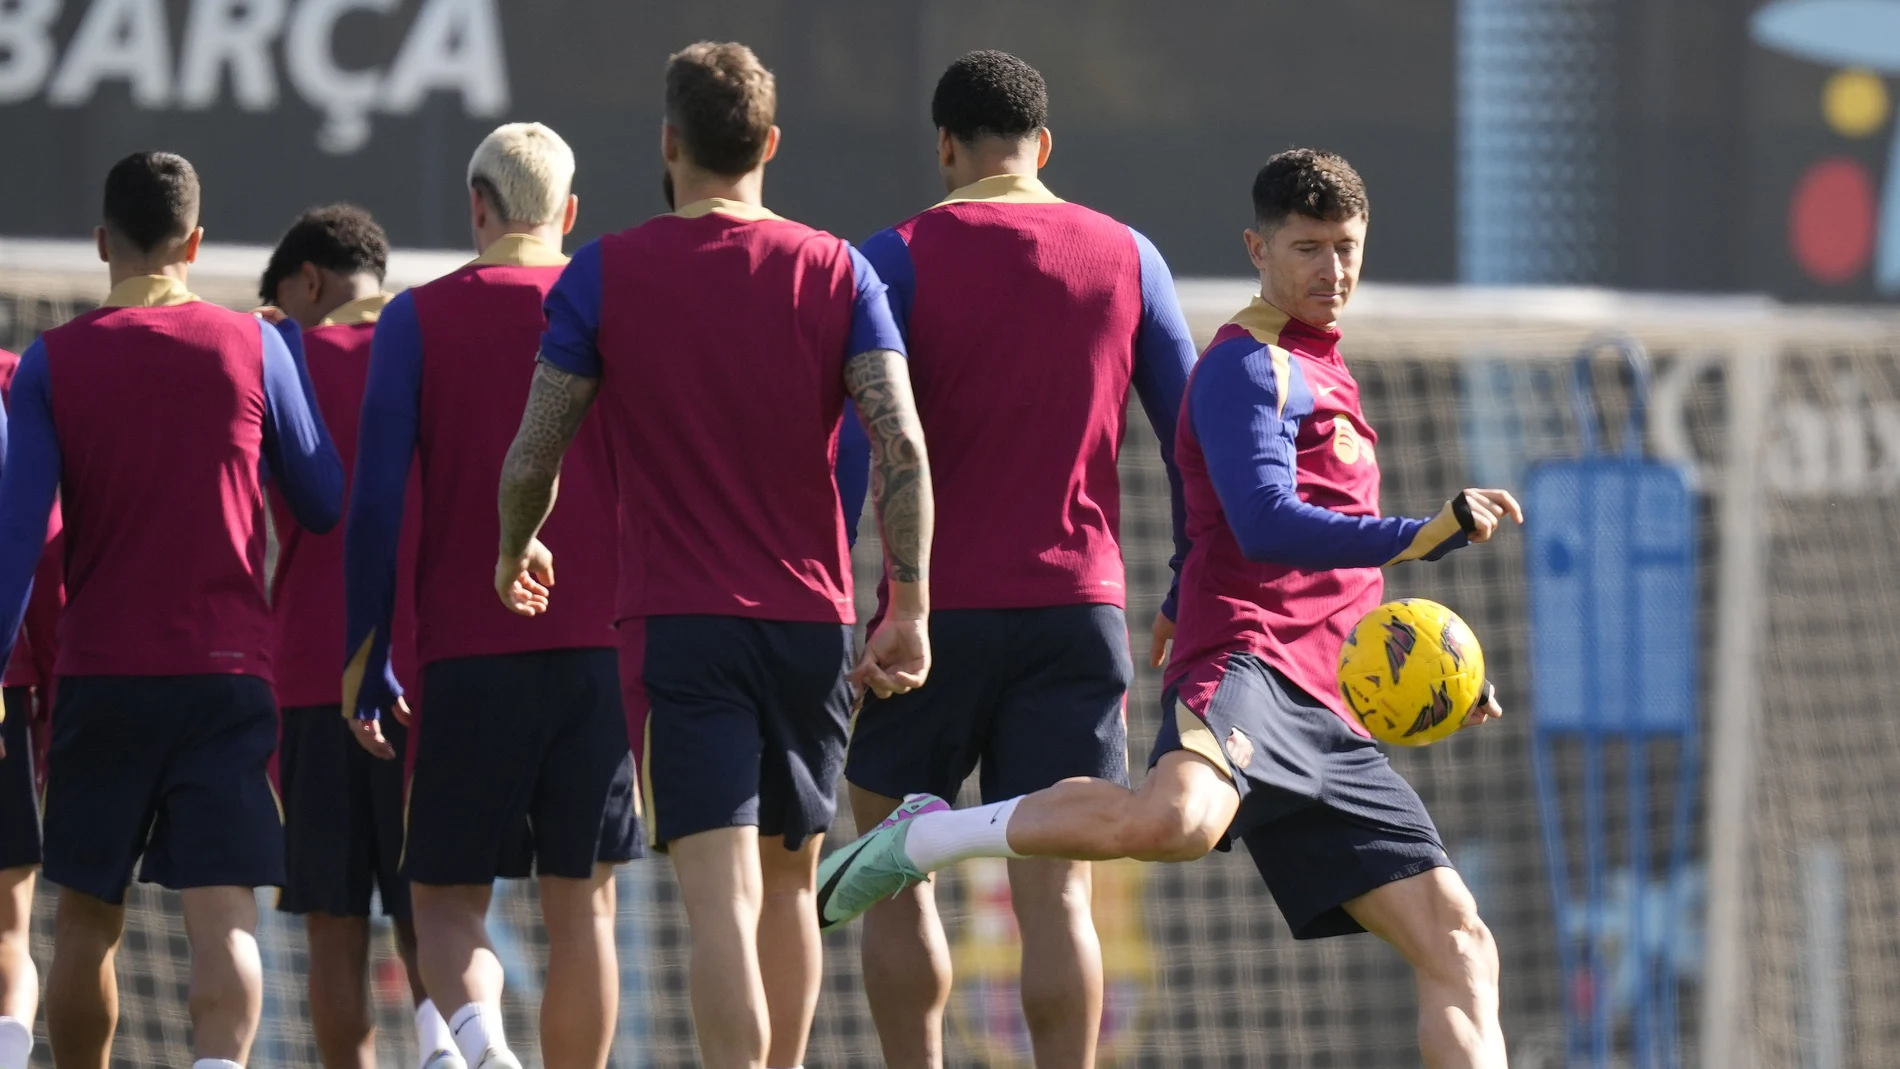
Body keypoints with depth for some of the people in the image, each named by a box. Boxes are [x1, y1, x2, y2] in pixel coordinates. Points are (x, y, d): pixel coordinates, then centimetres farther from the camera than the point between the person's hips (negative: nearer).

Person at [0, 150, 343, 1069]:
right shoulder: (254, 348, 1)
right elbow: (325, 506, 8)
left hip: (100, 676, 1)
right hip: (228, 674, -1)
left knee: (87, 917, 15)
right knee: (225, 913, -10)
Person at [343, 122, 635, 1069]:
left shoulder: (417, 320, 1)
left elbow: (375, 505, -3)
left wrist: (366, 666, 3)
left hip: (467, 653, -1)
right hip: (604, 647, 1)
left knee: (447, 899, 4)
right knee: (582, 903, 7)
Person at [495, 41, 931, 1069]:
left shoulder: (604, 274, -2)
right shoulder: (836, 271, 3)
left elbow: (533, 456, 1)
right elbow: (902, 448, -7)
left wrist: (515, 555, 20)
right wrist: (909, 608, -5)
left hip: (677, 623, -3)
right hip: (812, 619, 3)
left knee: (721, 898, -12)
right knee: (789, 878, 19)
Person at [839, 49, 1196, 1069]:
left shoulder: (899, 258, -2)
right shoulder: (1127, 258, 7)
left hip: (934, 605, -2)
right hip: (1078, 605, 2)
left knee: (897, 876, 10)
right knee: (1055, 891, -1)